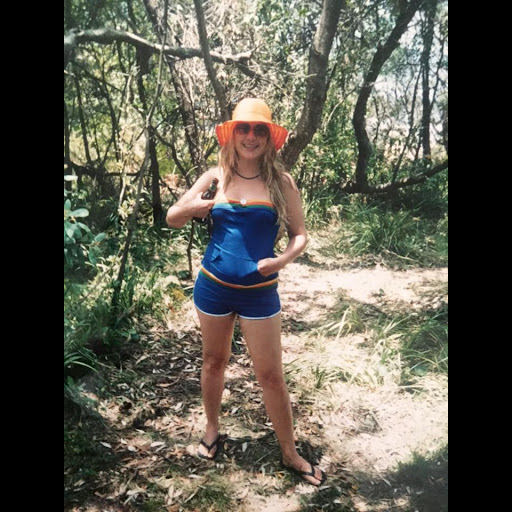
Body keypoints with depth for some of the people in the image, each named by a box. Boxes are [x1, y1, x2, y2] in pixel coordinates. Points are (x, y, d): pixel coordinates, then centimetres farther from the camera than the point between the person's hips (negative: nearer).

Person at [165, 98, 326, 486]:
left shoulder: (280, 182, -4)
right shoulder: (216, 177, 1)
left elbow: (300, 234, -1)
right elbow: (172, 218, 6)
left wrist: (282, 260, -20)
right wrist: (196, 207, -13)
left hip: (259, 292, -2)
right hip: (213, 287, 2)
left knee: (271, 375, 3)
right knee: (214, 361, 18)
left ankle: (290, 454, 21)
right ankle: (212, 432, 41)